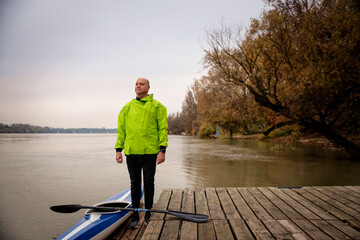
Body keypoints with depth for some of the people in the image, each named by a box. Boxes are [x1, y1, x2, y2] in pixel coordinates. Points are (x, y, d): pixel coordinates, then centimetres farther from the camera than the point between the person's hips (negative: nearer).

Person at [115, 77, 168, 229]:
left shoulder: (157, 106, 3)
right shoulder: (127, 107, 13)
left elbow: (163, 128, -2)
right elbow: (121, 129, 14)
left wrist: (162, 150, -10)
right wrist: (119, 149, 6)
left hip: (150, 151, -3)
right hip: (131, 152, 3)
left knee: (148, 183, 6)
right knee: (135, 184, 8)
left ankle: (148, 214, 20)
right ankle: (135, 216, 18)